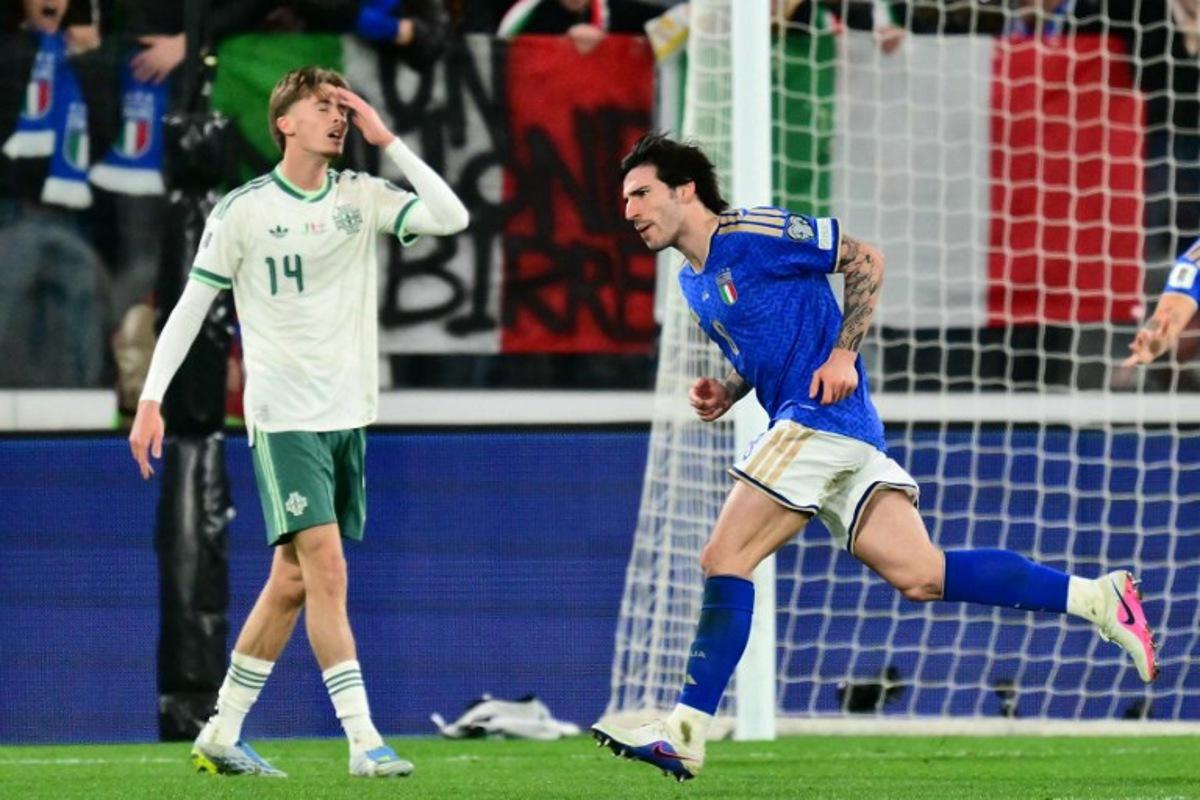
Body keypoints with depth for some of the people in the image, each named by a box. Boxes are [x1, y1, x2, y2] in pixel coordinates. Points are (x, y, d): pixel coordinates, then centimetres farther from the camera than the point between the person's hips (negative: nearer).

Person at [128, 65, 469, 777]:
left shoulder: (362, 197, 6)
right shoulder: (243, 210, -3)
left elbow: (451, 217, -7)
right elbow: (193, 304, 1)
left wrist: (386, 140, -7)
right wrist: (152, 399, -4)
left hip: (348, 414, 5)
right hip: (284, 416, -5)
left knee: (293, 580, 8)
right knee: (327, 569, -15)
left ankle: (221, 736, 18)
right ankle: (364, 741, -17)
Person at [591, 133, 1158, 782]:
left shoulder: (753, 234, -8)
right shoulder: (692, 281, 20)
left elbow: (866, 260, -6)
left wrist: (843, 352, -14)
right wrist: (725, 393, 10)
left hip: (822, 413, -9)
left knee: (724, 559, -11)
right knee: (920, 576, 0)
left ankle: (684, 734, -12)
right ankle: (1097, 598, 0)